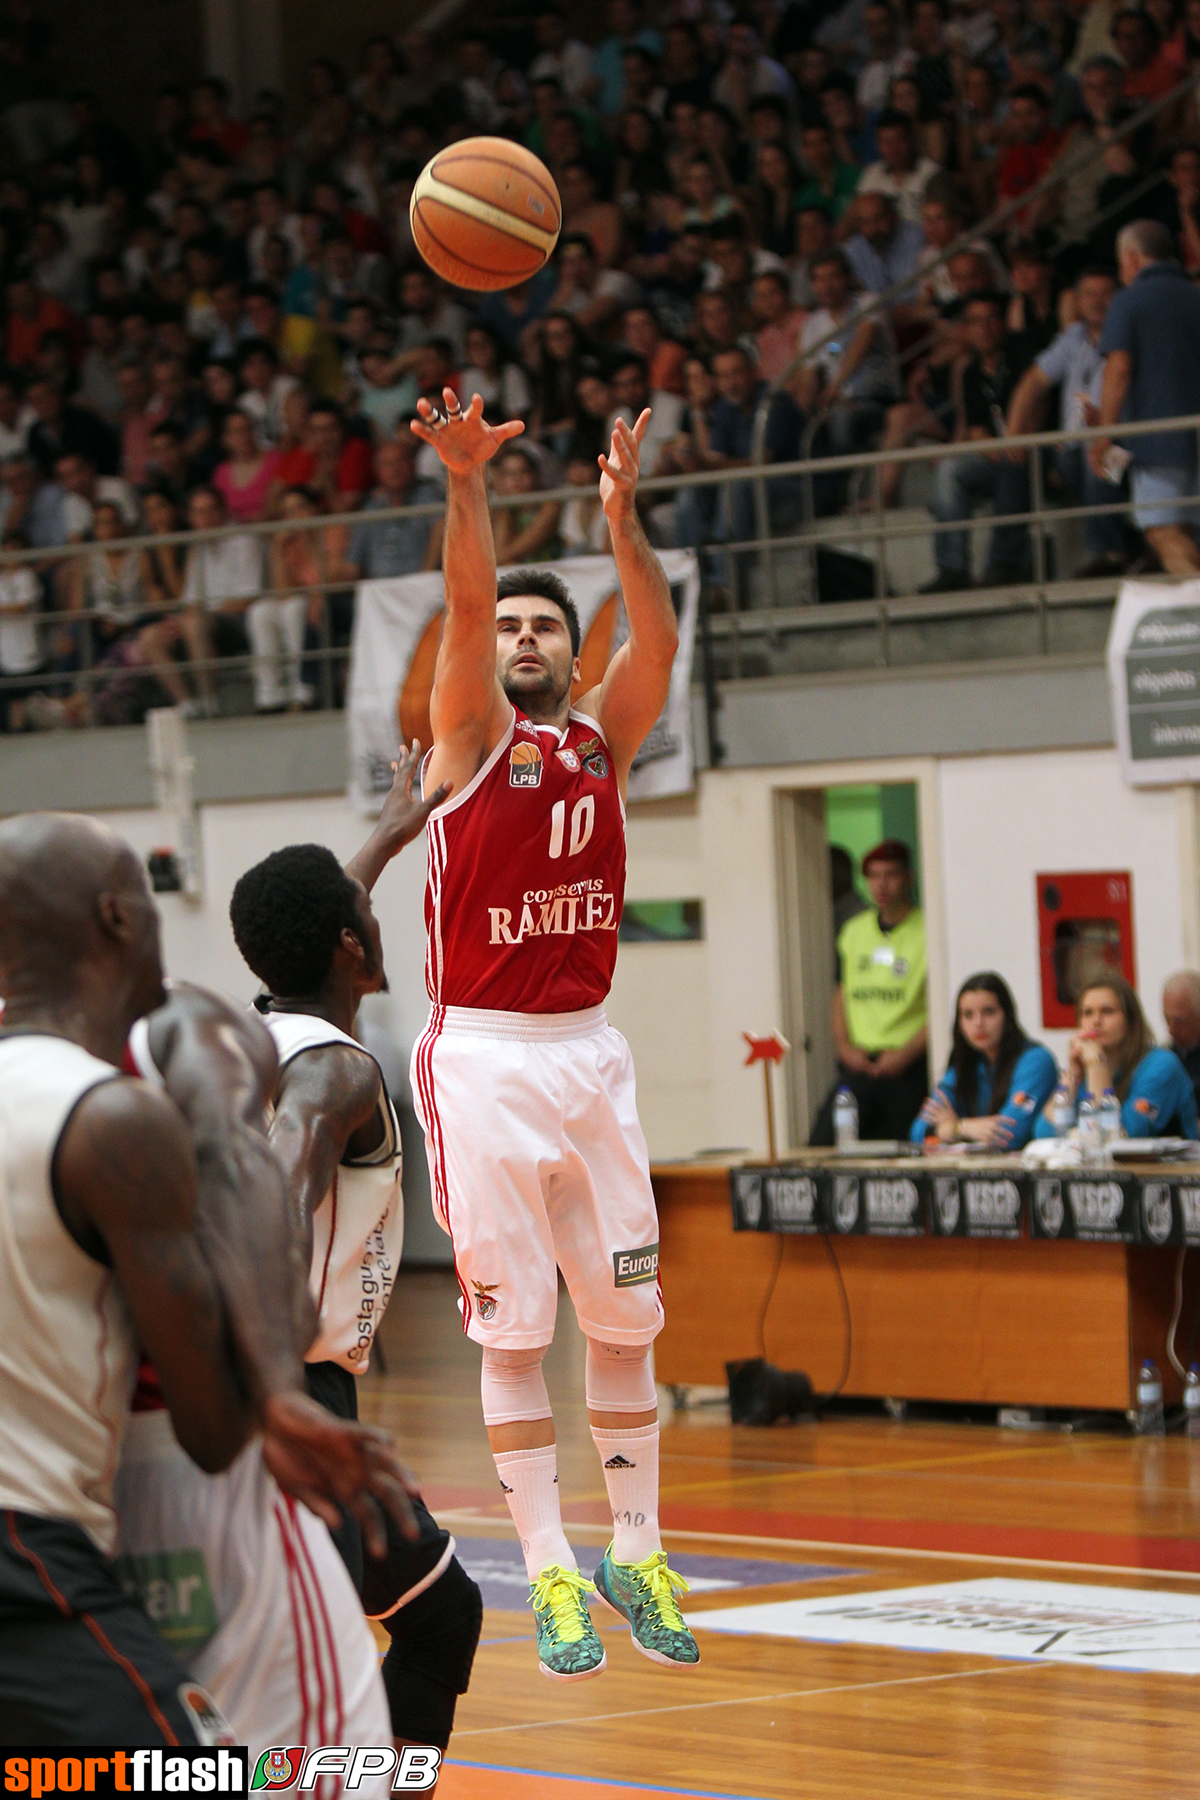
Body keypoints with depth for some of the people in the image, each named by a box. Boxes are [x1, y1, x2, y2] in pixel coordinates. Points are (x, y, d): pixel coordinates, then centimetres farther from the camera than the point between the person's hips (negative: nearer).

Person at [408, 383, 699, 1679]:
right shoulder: (471, 734, -1)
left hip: (588, 1051, 4)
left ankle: (636, 1553, 15)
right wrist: (466, 488, -36)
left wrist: (622, 519, -27)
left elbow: (659, 643, -10)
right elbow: (465, 611, -19)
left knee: (624, 1316, 6)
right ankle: (551, 1574, 2)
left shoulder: (604, 737, 8)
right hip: (483, 1057, -4)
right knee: (513, 1328, -1)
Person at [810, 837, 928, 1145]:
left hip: (907, 1071, -5)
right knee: (821, 1145, -10)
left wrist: (905, 1054, -14)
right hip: (858, 1065, 5)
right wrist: (845, 1046, 3)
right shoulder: (854, 931, 16)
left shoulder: (926, 932, -2)